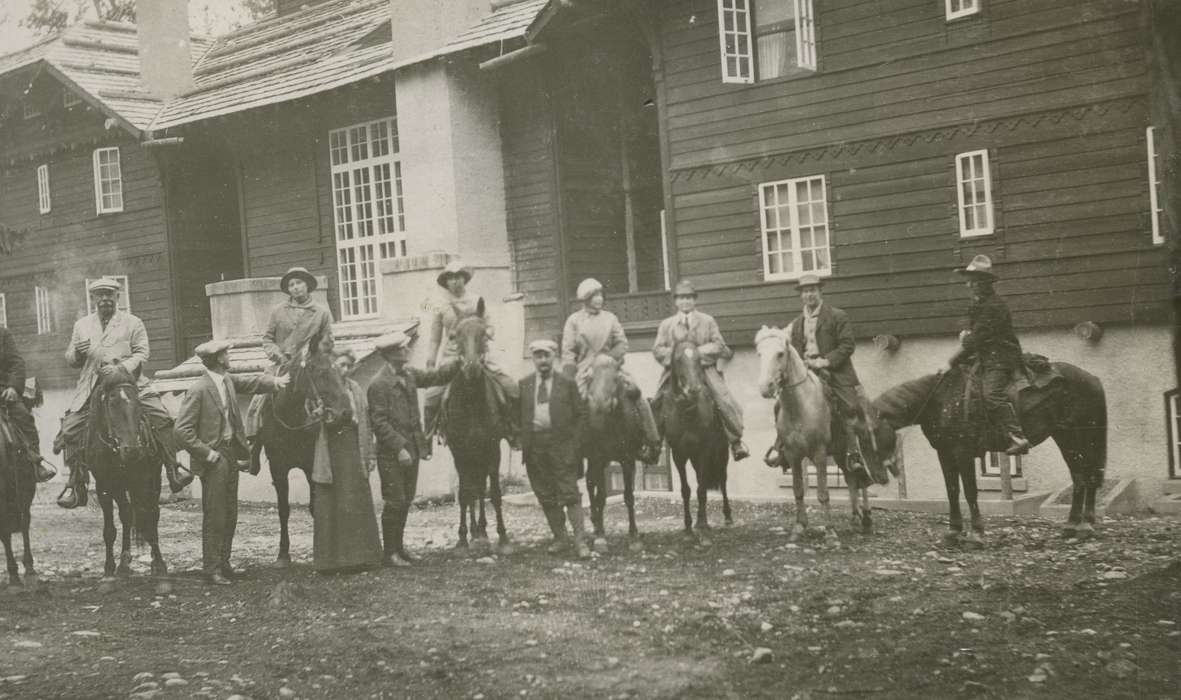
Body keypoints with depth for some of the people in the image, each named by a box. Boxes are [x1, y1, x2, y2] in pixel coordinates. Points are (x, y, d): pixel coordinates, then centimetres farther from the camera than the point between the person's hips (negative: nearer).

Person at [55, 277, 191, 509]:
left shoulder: (133, 323, 10)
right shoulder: (81, 325, 18)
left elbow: (142, 353, 0)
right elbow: (70, 360, 21)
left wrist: (122, 367, -18)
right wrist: (77, 353, -4)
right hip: (91, 386, 2)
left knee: (161, 418, -18)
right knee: (70, 427, -10)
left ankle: (174, 469, -7)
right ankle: (76, 486, 2)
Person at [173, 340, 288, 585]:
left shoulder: (227, 380, 6)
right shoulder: (198, 390, -17)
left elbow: (250, 382, 23)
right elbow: (182, 430, -17)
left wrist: (275, 382, 6)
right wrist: (207, 453, -17)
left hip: (231, 454, 8)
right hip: (214, 459, -8)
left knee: (230, 514, 14)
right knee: (214, 517, -2)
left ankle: (223, 562, 25)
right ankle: (211, 568, 6)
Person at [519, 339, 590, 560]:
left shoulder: (568, 383, 3)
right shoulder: (523, 385, 11)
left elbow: (579, 414, 3)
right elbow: (518, 415, 12)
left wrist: (575, 441, -7)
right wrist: (520, 440, 0)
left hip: (561, 443, -3)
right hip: (534, 445, 3)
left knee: (570, 493, -6)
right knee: (545, 496, 7)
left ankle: (580, 541, -6)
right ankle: (559, 537, 18)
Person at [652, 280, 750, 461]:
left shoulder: (708, 321, 10)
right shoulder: (666, 324, 12)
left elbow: (718, 345, 0)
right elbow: (657, 349, 4)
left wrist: (698, 351, -15)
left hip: (705, 367, -1)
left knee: (725, 401, -17)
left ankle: (736, 442, -4)